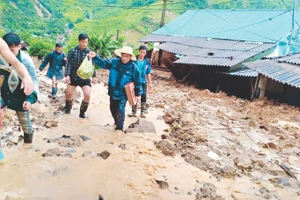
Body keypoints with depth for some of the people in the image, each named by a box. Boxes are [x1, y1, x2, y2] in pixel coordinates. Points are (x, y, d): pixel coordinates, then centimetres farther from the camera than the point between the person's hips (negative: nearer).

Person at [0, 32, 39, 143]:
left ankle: (28, 143, 36)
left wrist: (31, 98, -34)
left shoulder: (26, 60, -24)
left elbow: (33, 81, -22)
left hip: (20, 97, -3)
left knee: (25, 123, 12)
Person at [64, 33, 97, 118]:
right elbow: (68, 63, -7)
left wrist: (94, 76, -1)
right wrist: (67, 75, -16)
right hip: (73, 77, 0)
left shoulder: (89, 52, -4)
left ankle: (82, 112, 9)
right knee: (68, 94, 10)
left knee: (87, 95, -13)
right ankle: (67, 108, 41)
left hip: (85, 77, 0)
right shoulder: (72, 51, -8)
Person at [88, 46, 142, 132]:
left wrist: (138, 94, -3)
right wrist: (95, 57, -19)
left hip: (123, 94, -4)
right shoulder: (114, 62, -6)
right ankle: (117, 122, 44)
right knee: (113, 109, 18)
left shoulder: (133, 67, -13)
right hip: (113, 91, 4)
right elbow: (103, 63, -2)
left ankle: (119, 128, 6)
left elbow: (138, 81, -6)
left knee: (120, 110, -10)